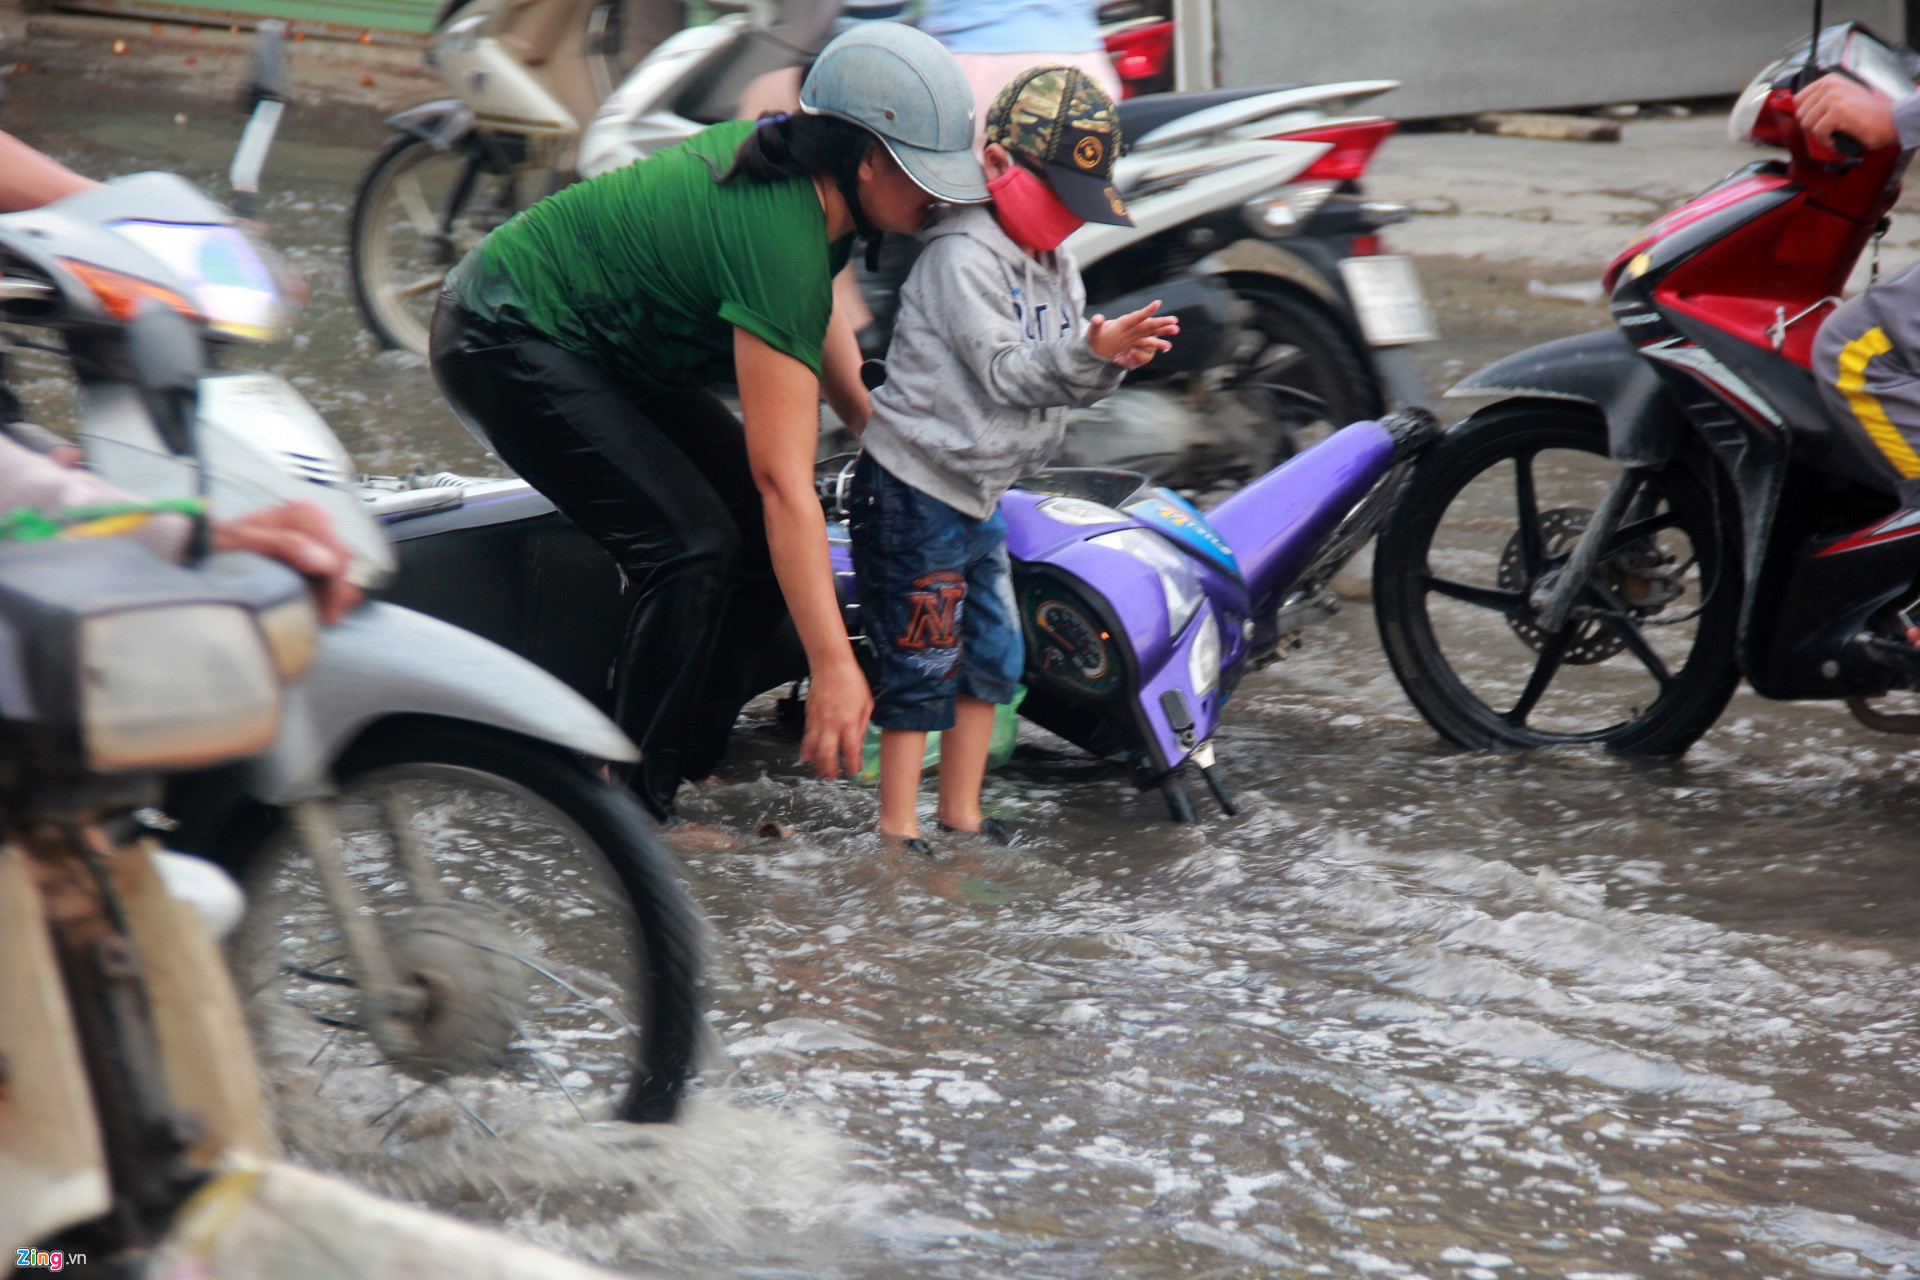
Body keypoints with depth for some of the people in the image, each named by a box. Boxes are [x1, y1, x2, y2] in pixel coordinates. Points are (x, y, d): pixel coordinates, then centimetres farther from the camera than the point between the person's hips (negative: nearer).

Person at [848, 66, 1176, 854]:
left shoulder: (1053, 263, 11)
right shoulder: (963, 254, -17)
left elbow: (1066, 382, 7)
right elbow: (1002, 374, -23)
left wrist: (1114, 360, -14)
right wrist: (1093, 347, -34)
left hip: (978, 494, 9)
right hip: (915, 489, -9)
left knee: (989, 658, 13)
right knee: (923, 669, -5)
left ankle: (961, 817, 23)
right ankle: (897, 834, 2)